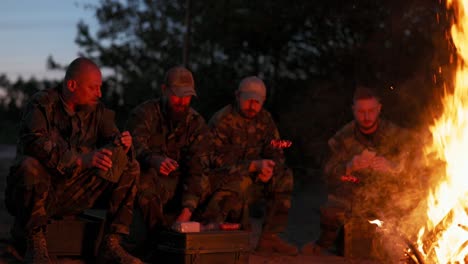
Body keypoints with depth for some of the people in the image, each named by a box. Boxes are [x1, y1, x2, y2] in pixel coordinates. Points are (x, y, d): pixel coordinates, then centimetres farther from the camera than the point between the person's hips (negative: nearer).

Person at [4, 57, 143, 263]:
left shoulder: (97, 110, 9)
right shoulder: (42, 103, -9)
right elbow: (33, 142, -27)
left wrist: (121, 143, -23)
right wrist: (81, 159, -37)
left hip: (76, 194, 5)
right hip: (42, 192, -5)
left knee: (130, 167, -9)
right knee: (29, 167, -38)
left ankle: (111, 244, -11)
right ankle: (35, 244, -18)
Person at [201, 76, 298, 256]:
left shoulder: (264, 119, 7)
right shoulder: (222, 120, -14)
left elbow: (276, 153, 8)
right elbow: (219, 160, -20)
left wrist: (269, 168, -16)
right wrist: (254, 165, -28)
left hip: (252, 177, 7)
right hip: (219, 178, -7)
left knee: (284, 176, -10)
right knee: (241, 182, -37)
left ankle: (270, 237, -9)